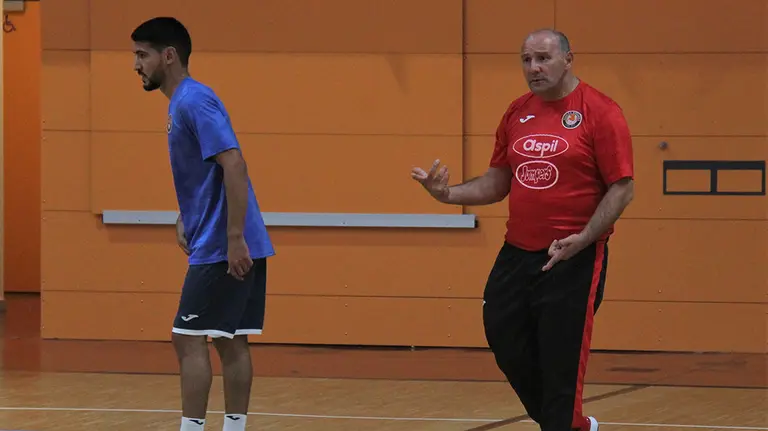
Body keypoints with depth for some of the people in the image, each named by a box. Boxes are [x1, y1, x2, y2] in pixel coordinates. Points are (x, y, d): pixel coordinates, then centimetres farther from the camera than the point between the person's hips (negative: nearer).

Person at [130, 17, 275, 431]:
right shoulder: (181, 103, 16)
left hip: (222, 249, -10)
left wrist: (234, 238, -25)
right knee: (232, 343, 8)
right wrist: (185, 220, 17)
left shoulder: (194, 101, -14)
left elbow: (234, 165, -23)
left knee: (189, 339, -8)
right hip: (228, 247, 10)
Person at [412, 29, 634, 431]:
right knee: (506, 342, 9)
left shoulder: (600, 112, -9)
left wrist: (583, 239, -22)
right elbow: (497, 182, 18)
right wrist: (448, 193, 1)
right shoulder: (517, 113, 11)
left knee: (562, 363, -4)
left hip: (574, 258, -7)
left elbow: (622, 187, -11)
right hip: (517, 254, 7)